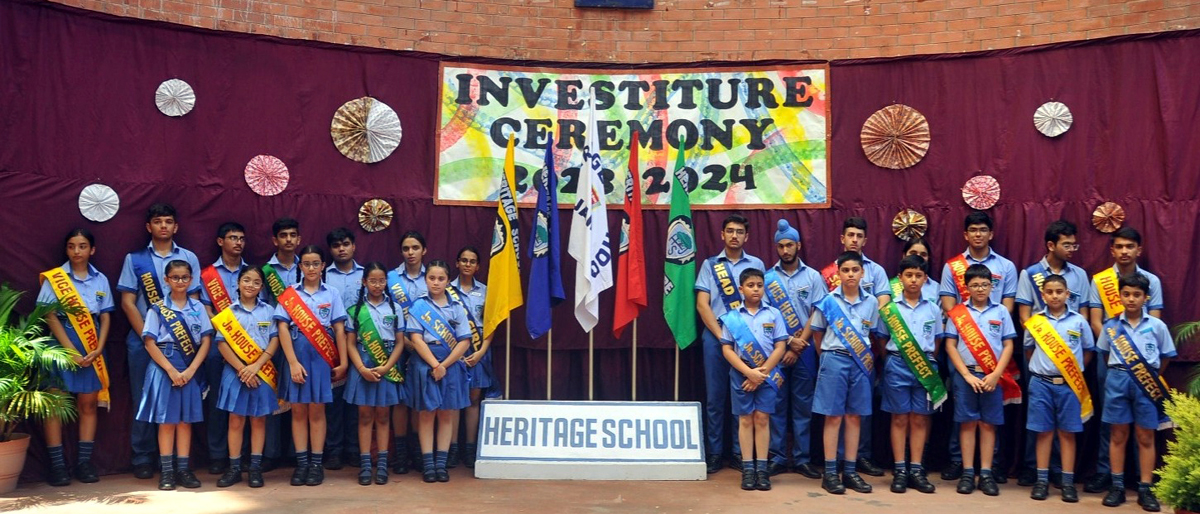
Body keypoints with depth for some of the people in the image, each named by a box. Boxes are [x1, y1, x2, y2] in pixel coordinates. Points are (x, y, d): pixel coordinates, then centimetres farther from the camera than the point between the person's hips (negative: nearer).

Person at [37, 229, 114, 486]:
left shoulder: (101, 280, 7)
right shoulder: (53, 278, -1)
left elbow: (105, 318, 6)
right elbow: (50, 317, -7)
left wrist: (98, 349, -8)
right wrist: (71, 351, -15)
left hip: (92, 349, 3)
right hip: (61, 346, -3)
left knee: (88, 403, 5)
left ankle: (84, 461, 11)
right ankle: (57, 464, 3)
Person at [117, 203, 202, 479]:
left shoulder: (189, 258, 7)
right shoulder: (135, 259, 6)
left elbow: (193, 301, 6)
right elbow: (128, 303, 3)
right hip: (143, 340, 0)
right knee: (144, 399, 3)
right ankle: (142, 458, 11)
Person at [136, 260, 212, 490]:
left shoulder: (198, 307, 6)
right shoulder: (157, 309, 0)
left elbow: (206, 341, 3)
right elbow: (150, 343, -5)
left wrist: (191, 369, -9)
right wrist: (171, 370, -13)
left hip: (190, 369, 2)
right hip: (164, 368, -2)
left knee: (185, 419, 6)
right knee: (166, 420, 2)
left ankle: (183, 469, 13)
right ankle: (166, 471, 8)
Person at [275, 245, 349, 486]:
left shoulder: (332, 294, 5)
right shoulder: (289, 294, 4)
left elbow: (339, 330, 3)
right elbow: (283, 329, -3)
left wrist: (343, 363, -2)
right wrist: (293, 362, -11)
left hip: (322, 357, 0)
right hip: (296, 356, 0)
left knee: (317, 410, 3)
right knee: (298, 410, 4)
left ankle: (316, 463, 9)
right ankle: (301, 463, 11)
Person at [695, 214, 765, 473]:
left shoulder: (756, 264, 9)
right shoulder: (709, 264, 8)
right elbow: (702, 304, 2)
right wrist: (721, 335, -7)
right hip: (715, 335, 0)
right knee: (715, 397, 2)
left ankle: (740, 452, 11)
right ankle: (714, 452, 9)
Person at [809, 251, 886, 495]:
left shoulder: (871, 302, 4)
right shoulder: (828, 301, -3)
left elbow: (874, 335, 12)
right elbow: (817, 334, 6)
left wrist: (869, 358, 5)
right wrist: (829, 355, 8)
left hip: (861, 363, 3)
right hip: (834, 361, -3)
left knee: (854, 417, 8)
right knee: (833, 417, 0)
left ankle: (850, 471, 15)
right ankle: (830, 472, 5)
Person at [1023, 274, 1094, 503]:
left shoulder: (1078, 321, 0)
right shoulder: (1035, 321, 2)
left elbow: (1088, 350, 10)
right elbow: (1028, 350, 14)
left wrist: (1076, 371, 5)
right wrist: (1039, 368, 7)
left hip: (1069, 385, 0)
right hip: (1041, 383, 0)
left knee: (1067, 432, 4)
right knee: (1044, 431, 5)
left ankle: (1068, 482, 10)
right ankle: (1042, 480, 12)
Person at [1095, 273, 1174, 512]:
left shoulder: (1157, 326, 0)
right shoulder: (1111, 325, 2)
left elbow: (1166, 356, 9)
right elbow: (1105, 353, 13)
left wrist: (1153, 376, 7)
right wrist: (1118, 373, 7)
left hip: (1147, 384, 0)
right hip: (1118, 381, 1)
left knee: (1145, 437, 5)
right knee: (1119, 435, 6)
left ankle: (1145, 489, 13)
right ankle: (1117, 486, 14)